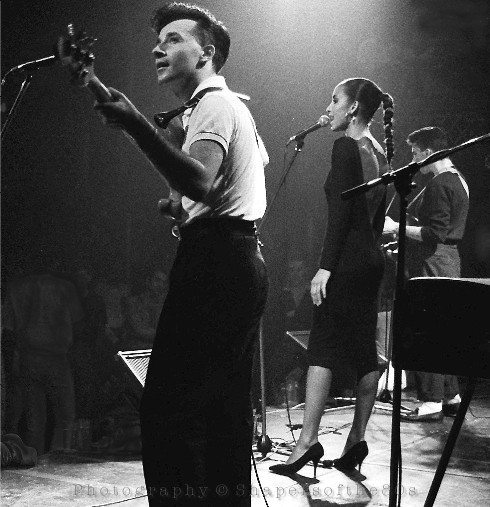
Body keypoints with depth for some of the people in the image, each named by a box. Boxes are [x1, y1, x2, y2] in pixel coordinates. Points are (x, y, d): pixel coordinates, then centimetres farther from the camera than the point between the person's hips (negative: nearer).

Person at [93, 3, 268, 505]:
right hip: (242, 259, 11)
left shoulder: (214, 105, -8)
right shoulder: (232, 106, 24)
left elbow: (200, 183, -27)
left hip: (215, 261, -11)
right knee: (226, 408, 14)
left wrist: (136, 126, -38)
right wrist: (182, 203, 23)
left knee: (165, 410, -13)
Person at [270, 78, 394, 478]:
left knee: (323, 348, -7)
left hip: (347, 261, -8)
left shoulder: (346, 146, -10)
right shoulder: (380, 152, 14)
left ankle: (308, 441, -9)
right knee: (366, 353, 8)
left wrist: (325, 266, -19)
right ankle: (356, 441, 13)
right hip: (372, 261, 8)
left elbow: (340, 212, -18)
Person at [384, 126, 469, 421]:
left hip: (433, 264, -11)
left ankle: (432, 402, -4)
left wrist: (397, 228, -17)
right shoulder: (458, 180, 16)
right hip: (449, 262, 11)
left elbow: (434, 234, -23)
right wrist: (407, 231, 19)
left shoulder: (439, 185, -16)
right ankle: (451, 396, 21)